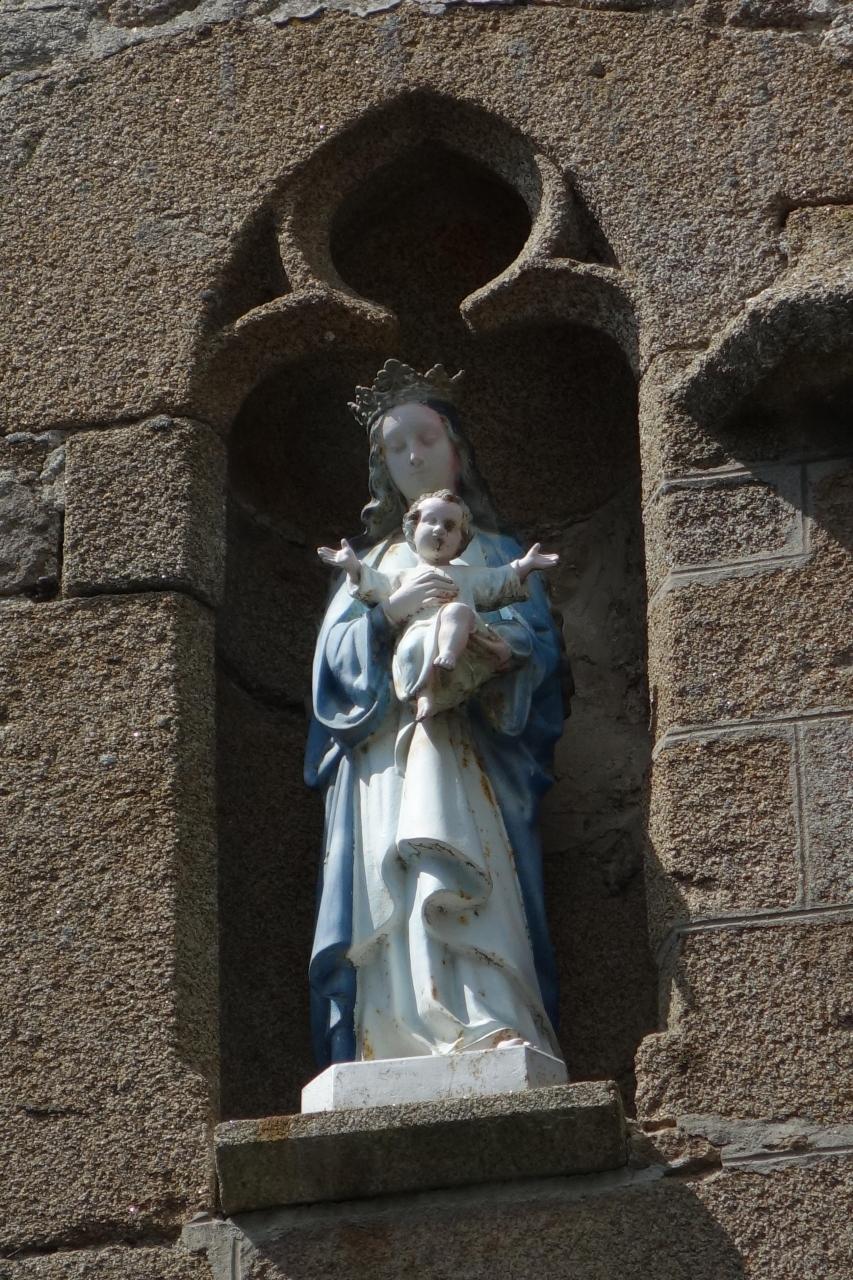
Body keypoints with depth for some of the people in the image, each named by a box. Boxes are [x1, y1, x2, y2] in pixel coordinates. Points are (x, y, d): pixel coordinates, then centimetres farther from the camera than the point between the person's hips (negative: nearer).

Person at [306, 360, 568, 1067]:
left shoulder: (496, 553, 24)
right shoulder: (372, 562, 28)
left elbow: (544, 643, 10)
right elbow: (335, 650, 12)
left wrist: (508, 653, -14)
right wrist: (390, 612, -8)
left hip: (465, 746, -2)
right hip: (384, 744, 2)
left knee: (452, 869, -27)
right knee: (389, 886, -16)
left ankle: (487, 1031, -40)